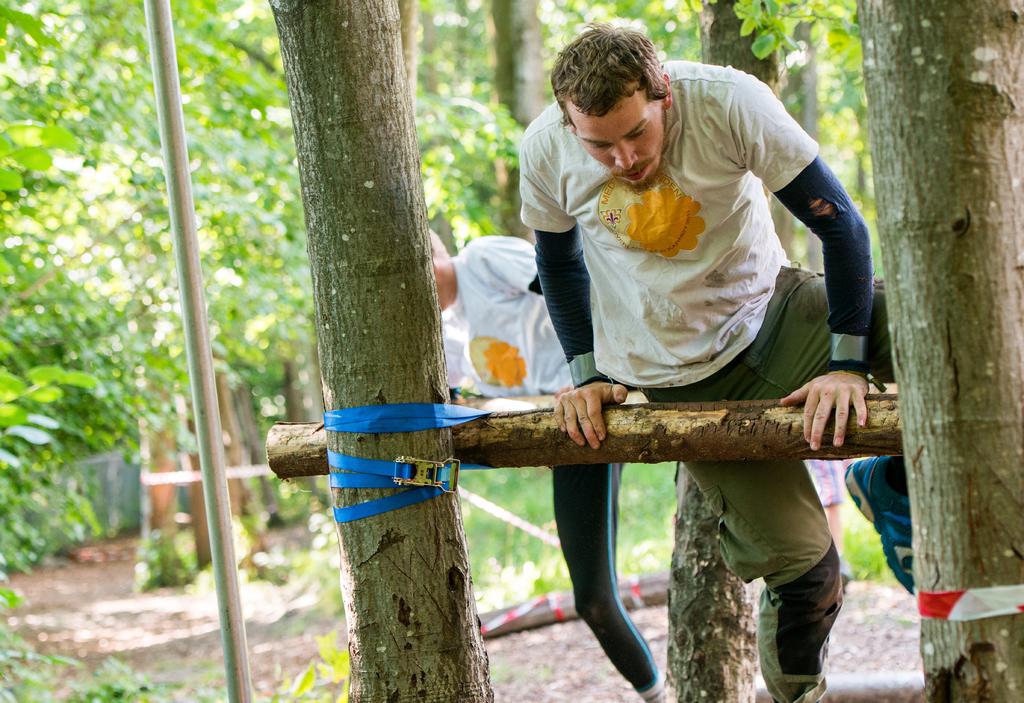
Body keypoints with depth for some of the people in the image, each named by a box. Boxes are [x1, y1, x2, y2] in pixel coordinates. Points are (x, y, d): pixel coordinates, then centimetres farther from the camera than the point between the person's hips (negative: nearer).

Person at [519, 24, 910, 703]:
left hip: (771, 311, 0)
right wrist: (587, 373, 2)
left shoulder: (727, 101, -23)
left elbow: (839, 223, -17)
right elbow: (558, 259, 8)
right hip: (680, 378, 0)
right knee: (800, 569, -7)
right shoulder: (545, 150, -14)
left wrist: (847, 361, -20)